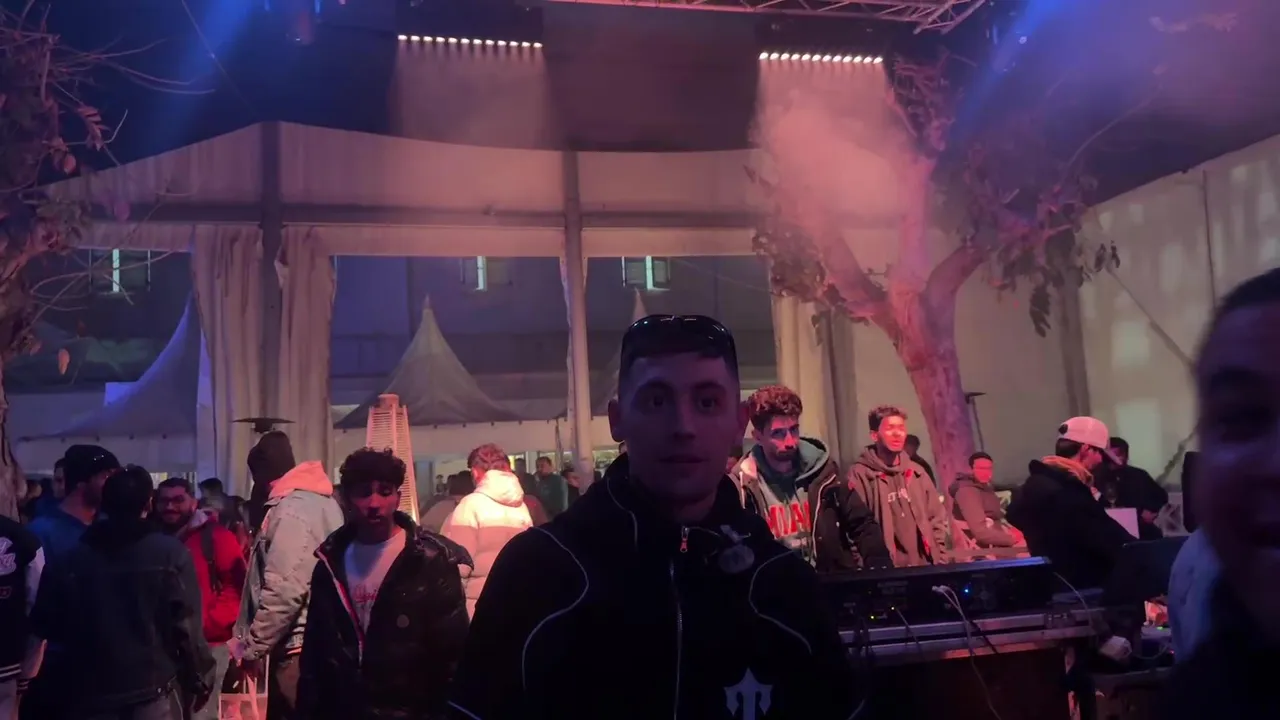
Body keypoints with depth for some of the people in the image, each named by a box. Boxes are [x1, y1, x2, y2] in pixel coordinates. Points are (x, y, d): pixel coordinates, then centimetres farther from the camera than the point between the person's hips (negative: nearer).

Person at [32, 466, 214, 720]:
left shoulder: (71, 558, 0)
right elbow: (186, 626, -12)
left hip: (90, 694, 3)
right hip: (154, 691, -3)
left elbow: (46, 623, 8)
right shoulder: (170, 553, -9)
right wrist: (199, 679, -1)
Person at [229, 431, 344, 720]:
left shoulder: (290, 510, -16)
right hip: (316, 641, 10)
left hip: (298, 647, -10)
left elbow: (283, 592, -23)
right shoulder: (319, 499, 14)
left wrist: (250, 647, -13)